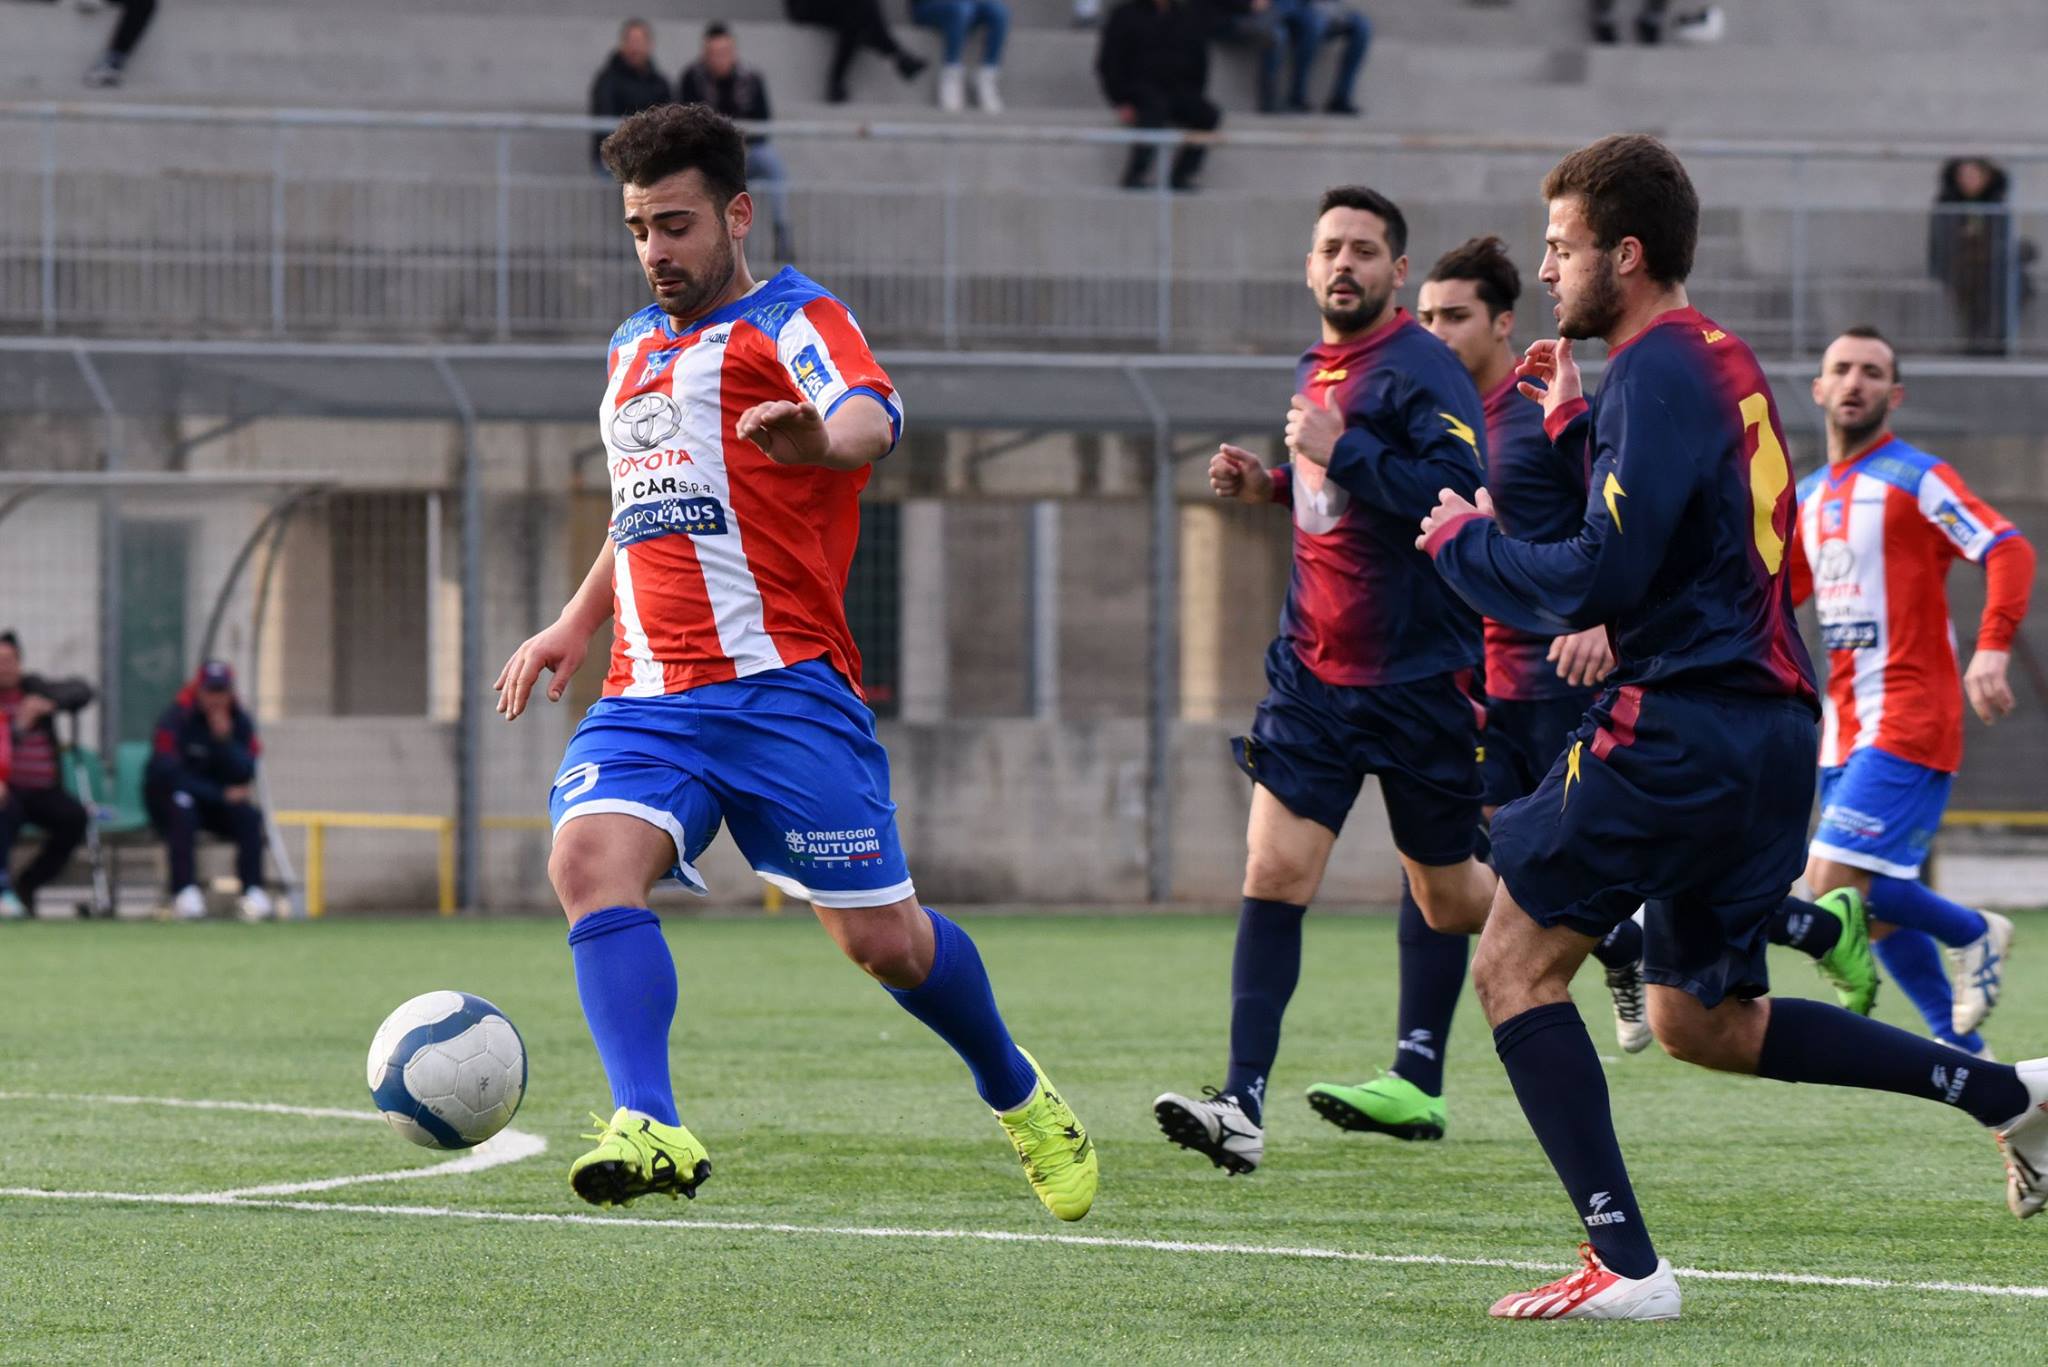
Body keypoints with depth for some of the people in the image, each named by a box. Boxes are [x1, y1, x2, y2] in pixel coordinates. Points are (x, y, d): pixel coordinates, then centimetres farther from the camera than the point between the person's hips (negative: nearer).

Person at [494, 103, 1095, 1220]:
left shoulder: (789, 320, 0)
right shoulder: (632, 348, 24)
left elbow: (873, 418, -23)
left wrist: (823, 441, -46)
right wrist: (574, 627, 29)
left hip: (780, 679, -6)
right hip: (647, 696, 6)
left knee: (884, 941, -3)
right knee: (590, 859, -24)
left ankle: (1018, 1095, 26)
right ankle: (650, 1128, -37)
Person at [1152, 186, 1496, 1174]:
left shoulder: (1423, 372, -13)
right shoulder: (1316, 372, 12)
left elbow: (1461, 494, -26)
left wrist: (1340, 453, -27)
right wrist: (1271, 484, 10)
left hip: (1421, 678, -6)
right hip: (1314, 671, 6)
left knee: (1448, 898, 9)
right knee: (1274, 872, -11)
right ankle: (1244, 1104, -17)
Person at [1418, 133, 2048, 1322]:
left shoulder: (1659, 372, -14)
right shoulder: (1723, 361, 16)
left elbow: (1597, 585, -20)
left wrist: (1466, 540, -5)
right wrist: (1575, 426, 21)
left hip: (1682, 728, -10)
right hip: (1769, 727, 10)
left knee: (1515, 967, -5)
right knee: (1704, 1023, 18)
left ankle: (1625, 1264, -11)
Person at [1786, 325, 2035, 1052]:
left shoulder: (1916, 478, -6)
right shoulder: (1810, 496, 15)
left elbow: (2009, 551, -15)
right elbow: (1781, 591, 27)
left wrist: (1992, 650, -28)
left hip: (1908, 719, -8)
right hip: (1843, 725, 8)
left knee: (1836, 881, -18)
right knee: (1873, 902, 6)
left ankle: (1974, 934, 4)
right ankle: (1961, 1049, 15)